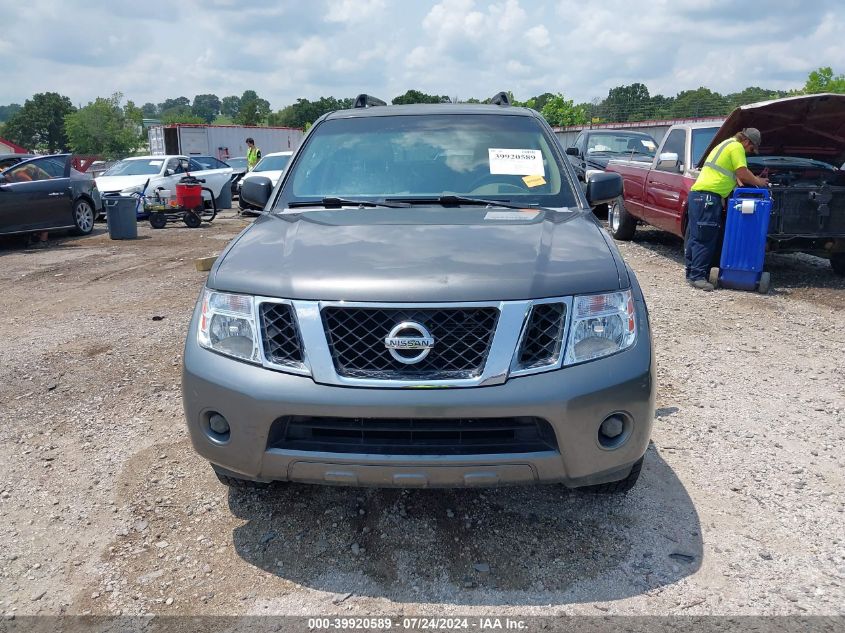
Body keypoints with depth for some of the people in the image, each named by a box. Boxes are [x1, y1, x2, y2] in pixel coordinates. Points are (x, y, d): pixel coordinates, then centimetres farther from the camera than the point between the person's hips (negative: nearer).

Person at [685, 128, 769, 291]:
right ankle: (698, 276, -10)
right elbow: (743, 173, -7)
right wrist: (758, 182, 9)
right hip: (708, 196, -10)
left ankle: (691, 273, 15)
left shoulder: (727, 144, 28)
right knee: (705, 239, -10)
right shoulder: (736, 147, -3)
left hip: (697, 194, 10)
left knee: (695, 237, 11)